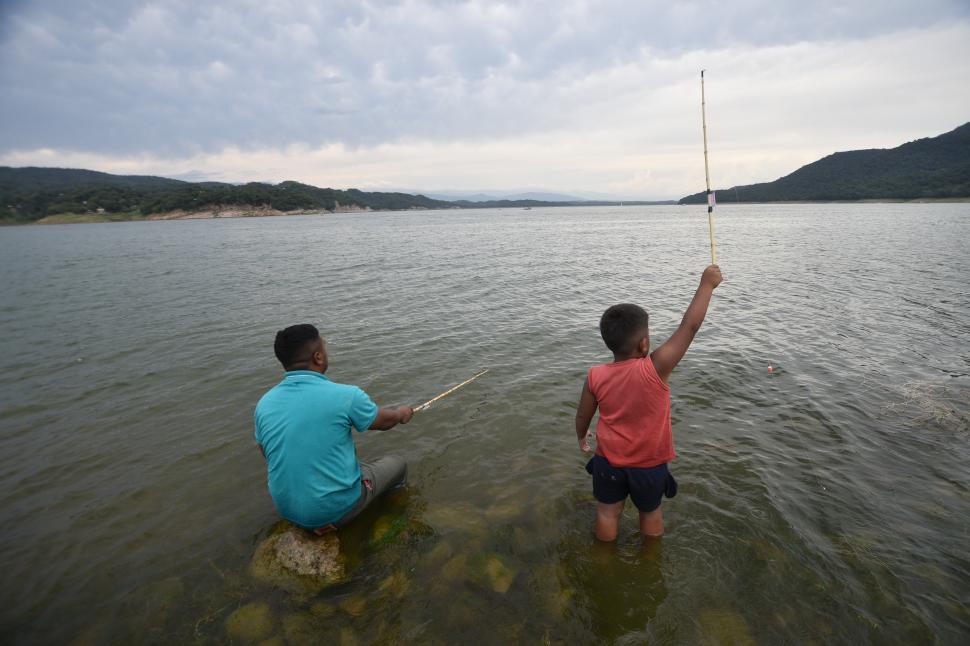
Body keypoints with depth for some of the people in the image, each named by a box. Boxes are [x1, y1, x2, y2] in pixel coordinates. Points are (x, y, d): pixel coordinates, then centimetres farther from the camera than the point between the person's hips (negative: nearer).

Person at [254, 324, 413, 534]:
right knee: (396, 464, 18)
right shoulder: (344, 395, -21)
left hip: (288, 510, 5)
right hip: (337, 508, -4)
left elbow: (269, 456, 10)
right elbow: (384, 420, -2)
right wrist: (402, 412, 21)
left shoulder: (263, 404, -6)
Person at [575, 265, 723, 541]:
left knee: (607, 512, 20)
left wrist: (581, 436, 19)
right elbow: (689, 326, -22)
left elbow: (583, 415, -3)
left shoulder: (595, 376, -18)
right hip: (649, 463, -1)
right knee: (651, 511, 24)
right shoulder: (655, 369, -27)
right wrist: (707, 284, -12)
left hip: (609, 460, 1)